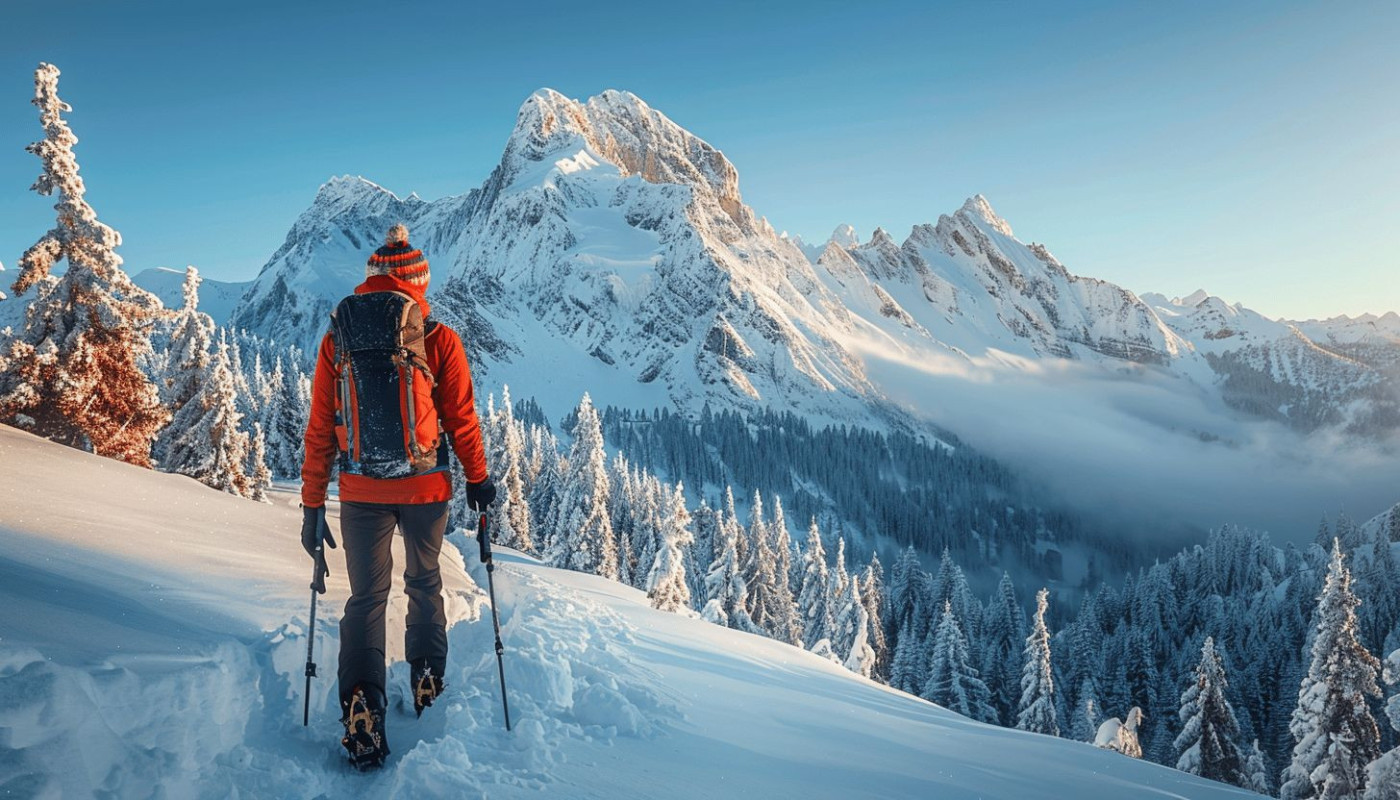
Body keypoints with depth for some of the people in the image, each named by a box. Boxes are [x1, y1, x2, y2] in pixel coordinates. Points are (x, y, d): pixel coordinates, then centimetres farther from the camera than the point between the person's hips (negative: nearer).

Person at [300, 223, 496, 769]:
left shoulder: (336, 338, 1)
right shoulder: (439, 340, -6)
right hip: (426, 487, -1)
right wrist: (478, 479, 11)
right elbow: (461, 418, -1)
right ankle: (428, 683, 29)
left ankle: (362, 715, 0)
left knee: (366, 597, 9)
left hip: (360, 492, 1)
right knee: (424, 582, 20)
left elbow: (319, 429, 2)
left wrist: (313, 503, 7)